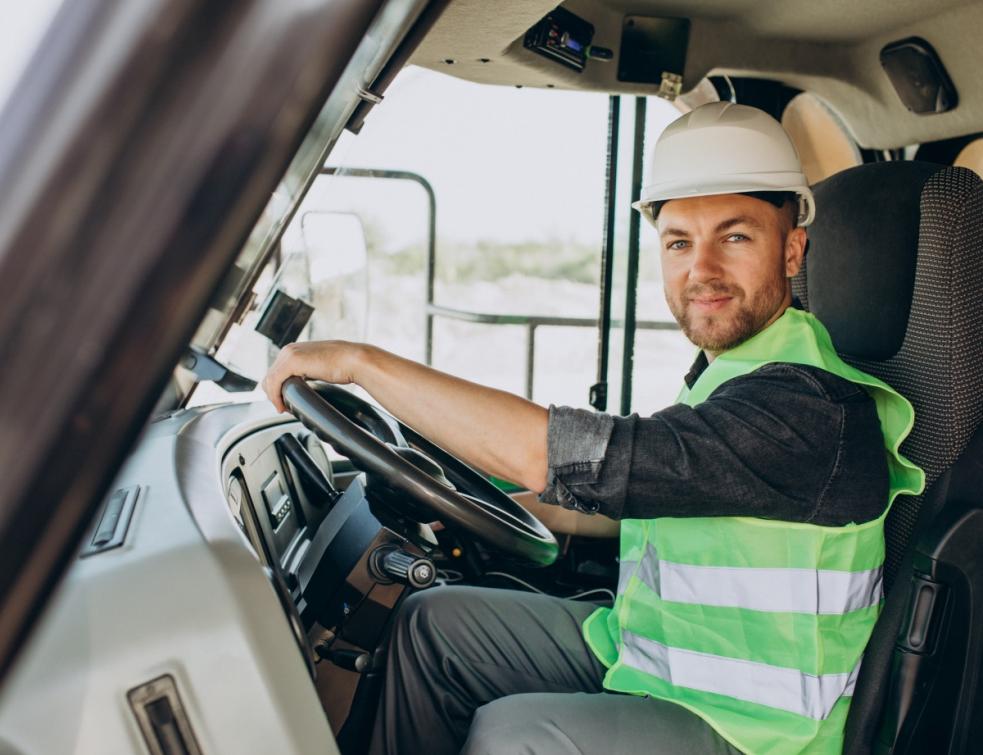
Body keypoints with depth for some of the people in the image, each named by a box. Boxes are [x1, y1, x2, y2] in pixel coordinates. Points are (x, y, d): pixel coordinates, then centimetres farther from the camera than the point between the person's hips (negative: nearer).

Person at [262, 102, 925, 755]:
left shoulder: (814, 406, -28)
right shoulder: (726, 375, 5)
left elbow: (545, 452, -35)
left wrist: (361, 361, -28)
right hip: (642, 648, 9)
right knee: (432, 622, 7)